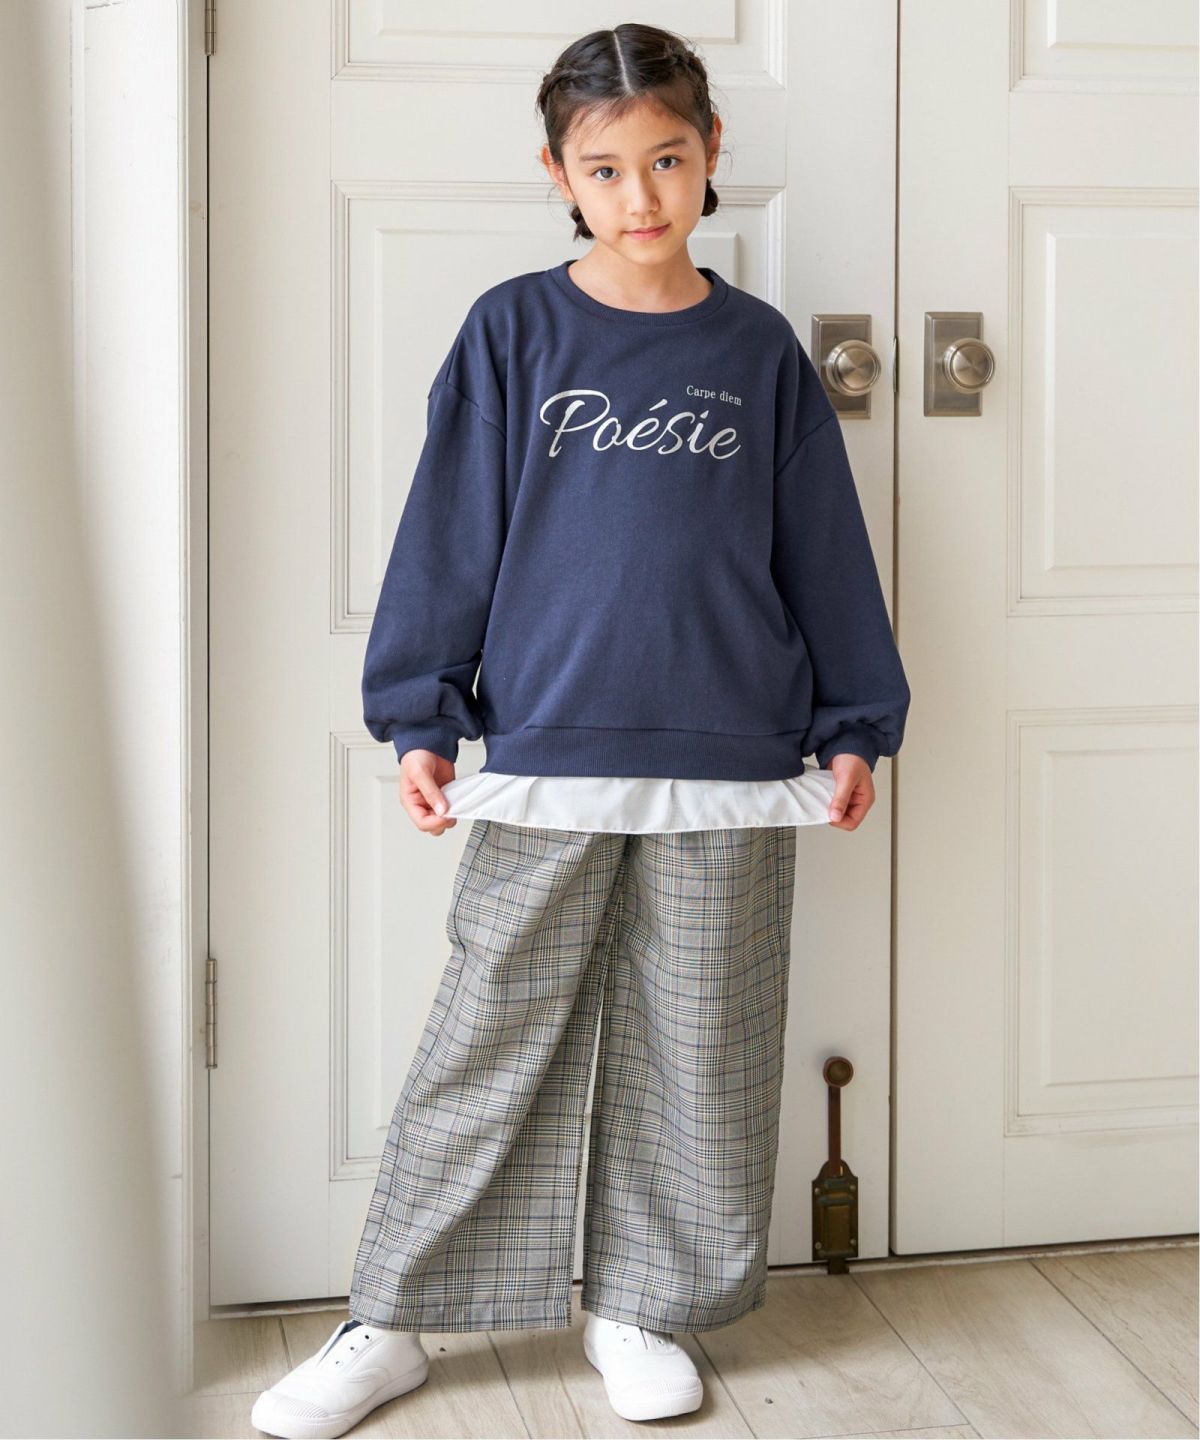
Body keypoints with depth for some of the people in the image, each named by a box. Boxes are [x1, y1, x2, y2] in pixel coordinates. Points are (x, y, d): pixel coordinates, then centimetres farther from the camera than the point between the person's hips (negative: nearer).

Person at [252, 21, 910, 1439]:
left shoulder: (758, 349, 6)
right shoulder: (513, 333, 2)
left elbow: (824, 548, 11)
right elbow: (452, 532, 3)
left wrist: (853, 722, 10)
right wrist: (420, 718, -1)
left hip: (732, 768, 2)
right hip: (546, 759, -1)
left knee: (693, 1056, 9)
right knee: (483, 1050, 3)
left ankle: (638, 1307, 25)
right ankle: (389, 1326, 15)